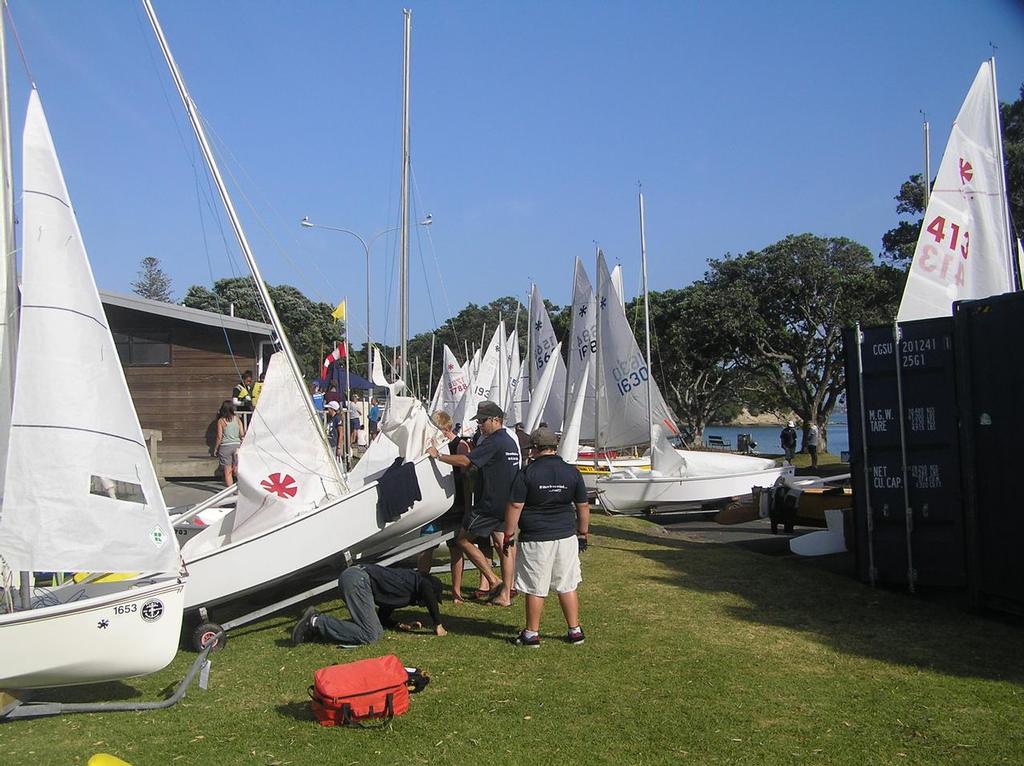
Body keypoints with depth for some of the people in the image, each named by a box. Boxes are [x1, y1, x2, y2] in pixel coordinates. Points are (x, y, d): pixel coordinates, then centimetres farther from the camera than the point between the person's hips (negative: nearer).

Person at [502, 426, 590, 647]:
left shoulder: (527, 473, -9)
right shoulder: (572, 472, 2)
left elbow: (515, 506, -9)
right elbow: (583, 506, 8)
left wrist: (508, 535, 0)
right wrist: (583, 534, 18)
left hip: (535, 540, -4)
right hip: (566, 537, 4)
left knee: (535, 589, 5)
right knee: (568, 586, 14)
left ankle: (532, 634, 15)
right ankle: (575, 631, 20)